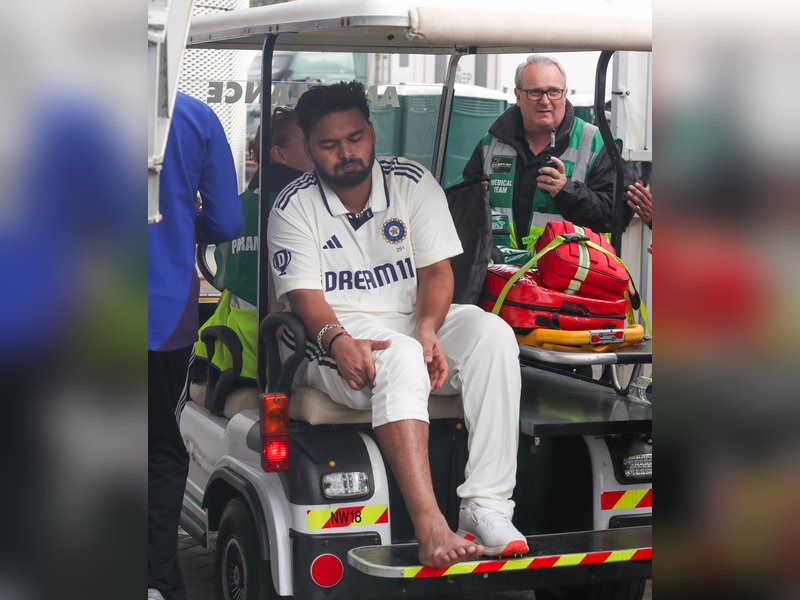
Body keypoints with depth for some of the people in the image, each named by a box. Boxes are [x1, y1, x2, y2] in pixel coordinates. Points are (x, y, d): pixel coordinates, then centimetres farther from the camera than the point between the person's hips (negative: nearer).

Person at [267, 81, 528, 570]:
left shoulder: (413, 182, 6)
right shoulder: (293, 209, 1)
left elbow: (437, 272, -1)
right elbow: (304, 294, -8)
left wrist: (427, 331, -21)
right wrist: (338, 340, -30)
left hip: (415, 321, 3)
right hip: (340, 334, -3)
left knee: (492, 334, -28)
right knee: (400, 358, -38)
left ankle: (487, 506, -33)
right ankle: (430, 525, -49)